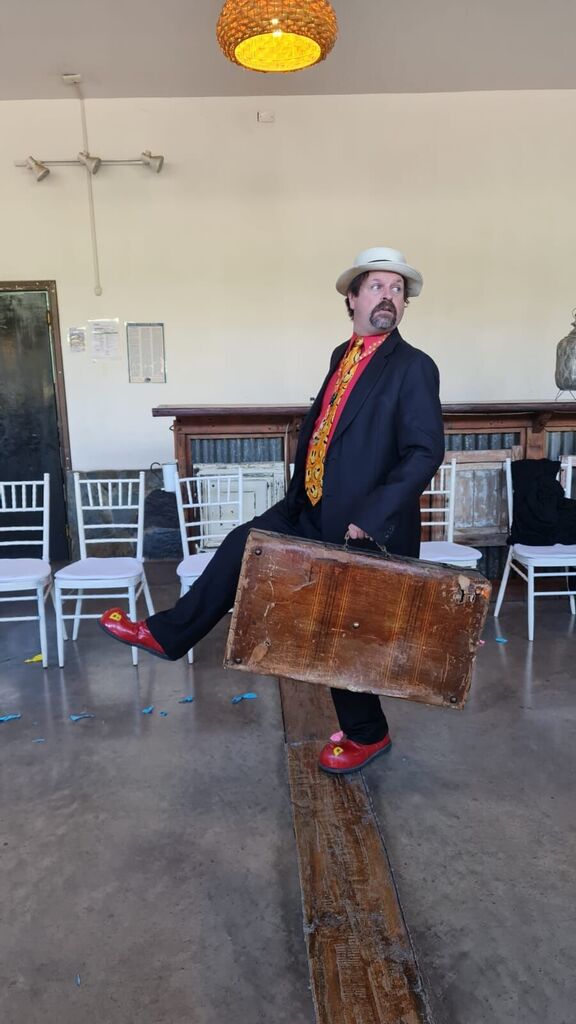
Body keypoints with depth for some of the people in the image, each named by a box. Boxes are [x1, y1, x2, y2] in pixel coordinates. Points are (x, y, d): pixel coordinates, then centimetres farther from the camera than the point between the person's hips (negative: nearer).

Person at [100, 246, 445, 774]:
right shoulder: (343, 354, 10)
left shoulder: (414, 367, -13)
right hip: (310, 513, 7)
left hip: (362, 530, -7)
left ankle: (367, 734, 33)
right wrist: (301, 495, 15)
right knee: (241, 549, 8)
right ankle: (166, 634, 27)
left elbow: (425, 452, -20)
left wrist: (370, 518, -26)